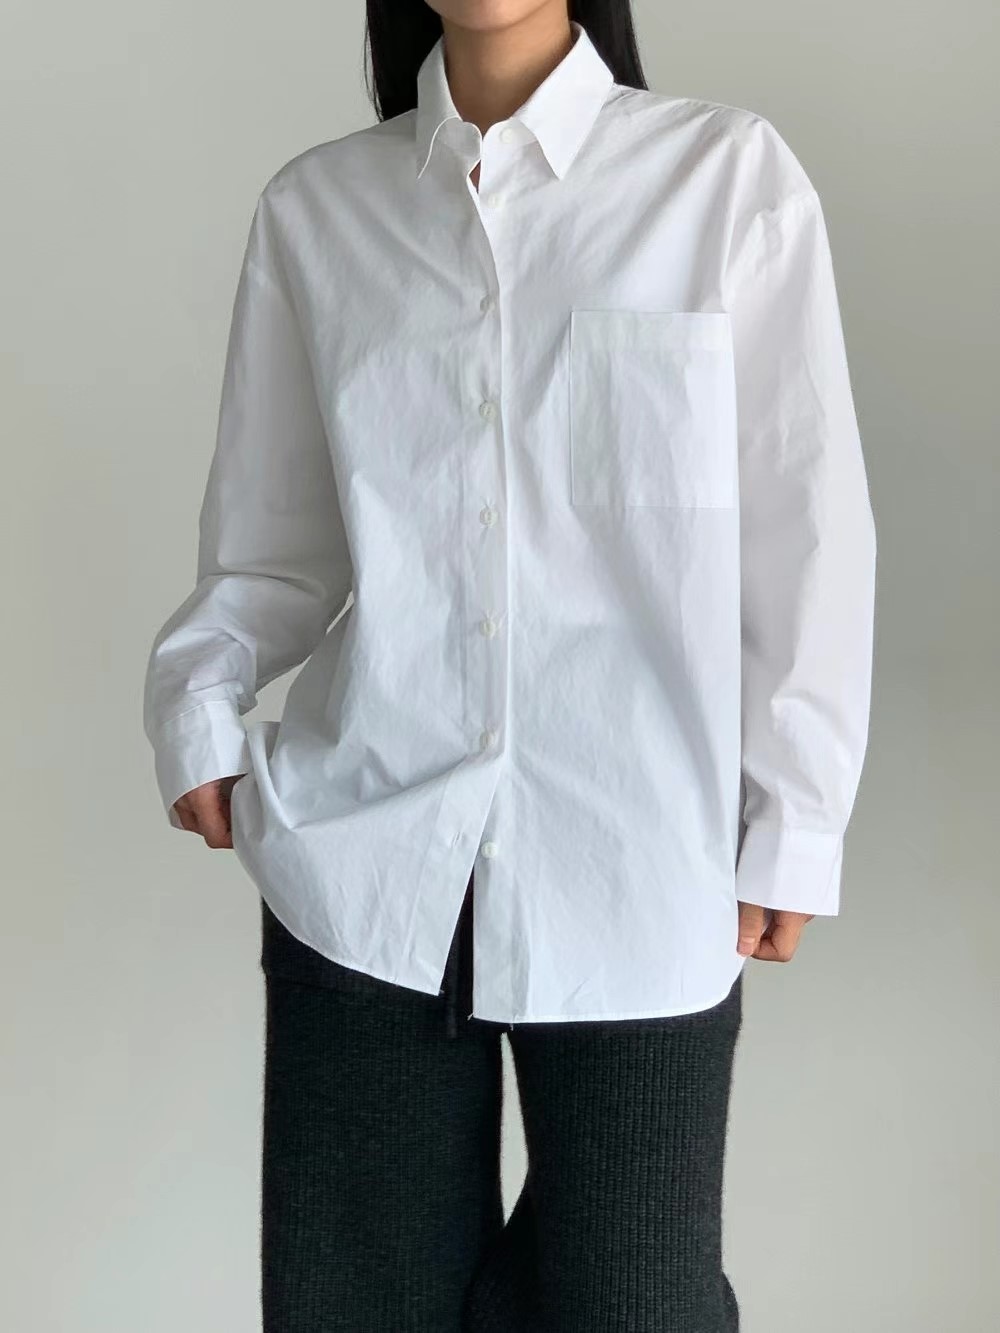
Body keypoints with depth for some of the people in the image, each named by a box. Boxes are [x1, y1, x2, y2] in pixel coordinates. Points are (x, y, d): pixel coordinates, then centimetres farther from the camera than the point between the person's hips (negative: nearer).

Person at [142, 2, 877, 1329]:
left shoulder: (733, 176, 0)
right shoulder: (312, 208, 6)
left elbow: (806, 531, 0)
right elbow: (271, 538, 10)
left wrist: (791, 820, -2)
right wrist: (199, 693, -7)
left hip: (636, 870, -1)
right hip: (366, 855, 2)